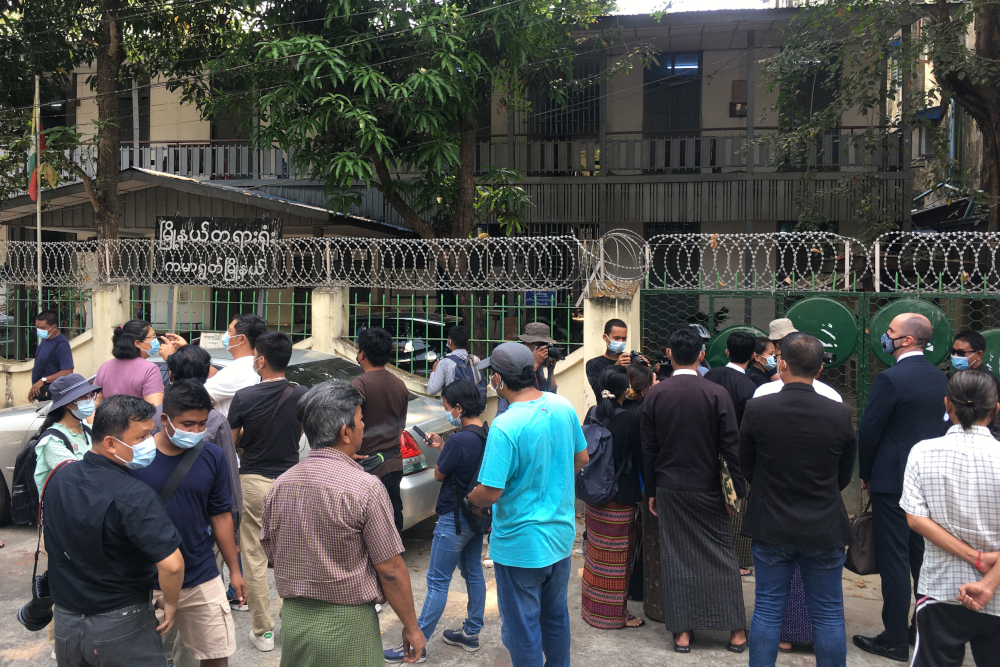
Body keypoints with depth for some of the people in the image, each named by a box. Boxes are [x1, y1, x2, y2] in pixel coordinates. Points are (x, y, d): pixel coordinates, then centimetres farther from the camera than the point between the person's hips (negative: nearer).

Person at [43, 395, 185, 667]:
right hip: (120, 624, -6)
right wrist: (170, 604, -14)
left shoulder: (59, 478, -4)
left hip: (65, 621, 6)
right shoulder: (133, 496, -27)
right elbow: (171, 565, -32)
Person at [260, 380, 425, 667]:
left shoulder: (279, 486, -2)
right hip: (347, 627, -5)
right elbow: (390, 570, -15)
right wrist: (411, 627, -4)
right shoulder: (365, 487, -19)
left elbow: (272, 555, 10)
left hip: (293, 620, 6)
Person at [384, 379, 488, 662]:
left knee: (437, 582, -1)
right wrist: (442, 445, 9)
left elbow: (439, 474, -11)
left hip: (454, 519, -9)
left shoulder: (459, 440, -26)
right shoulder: (487, 435, 0)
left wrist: (442, 449, 4)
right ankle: (471, 633, 29)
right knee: (473, 573, 17)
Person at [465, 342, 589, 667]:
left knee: (522, 627, 12)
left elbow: (490, 492, -25)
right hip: (561, 535, 7)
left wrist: (470, 501, -4)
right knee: (556, 614, 26)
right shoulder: (564, 407, -5)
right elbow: (581, 458, 8)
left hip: (521, 546, -7)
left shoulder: (505, 427, -27)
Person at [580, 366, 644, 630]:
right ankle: (616, 613, 17)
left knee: (596, 551, 18)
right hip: (621, 499, -6)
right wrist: (642, 492, 3)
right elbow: (639, 458, -10)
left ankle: (593, 607, 30)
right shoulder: (629, 419, -18)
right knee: (618, 556, 6)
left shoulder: (592, 413, -3)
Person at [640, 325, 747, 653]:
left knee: (676, 558, 8)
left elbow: (648, 449, 0)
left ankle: (682, 632, 14)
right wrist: (739, 489, 0)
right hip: (709, 490, -1)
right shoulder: (717, 393, -10)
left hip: (669, 490, 1)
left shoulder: (654, 395, -4)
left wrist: (651, 492, 8)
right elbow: (731, 446, -8)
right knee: (722, 556, 9)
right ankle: (736, 630, 16)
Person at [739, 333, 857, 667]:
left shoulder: (756, 409, -13)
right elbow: (844, 476, 2)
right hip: (824, 529, 0)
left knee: (768, 611, 11)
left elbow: (747, 467, 0)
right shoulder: (840, 414, -11)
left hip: (771, 527, 0)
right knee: (828, 615, 13)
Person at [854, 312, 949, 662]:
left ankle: (894, 640, 7)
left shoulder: (890, 379, -18)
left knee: (894, 559, 0)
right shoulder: (940, 378, 6)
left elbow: (868, 432, -15)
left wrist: (866, 474, 1)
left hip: (893, 480, -7)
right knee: (923, 555, 17)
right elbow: (942, 426, 12)